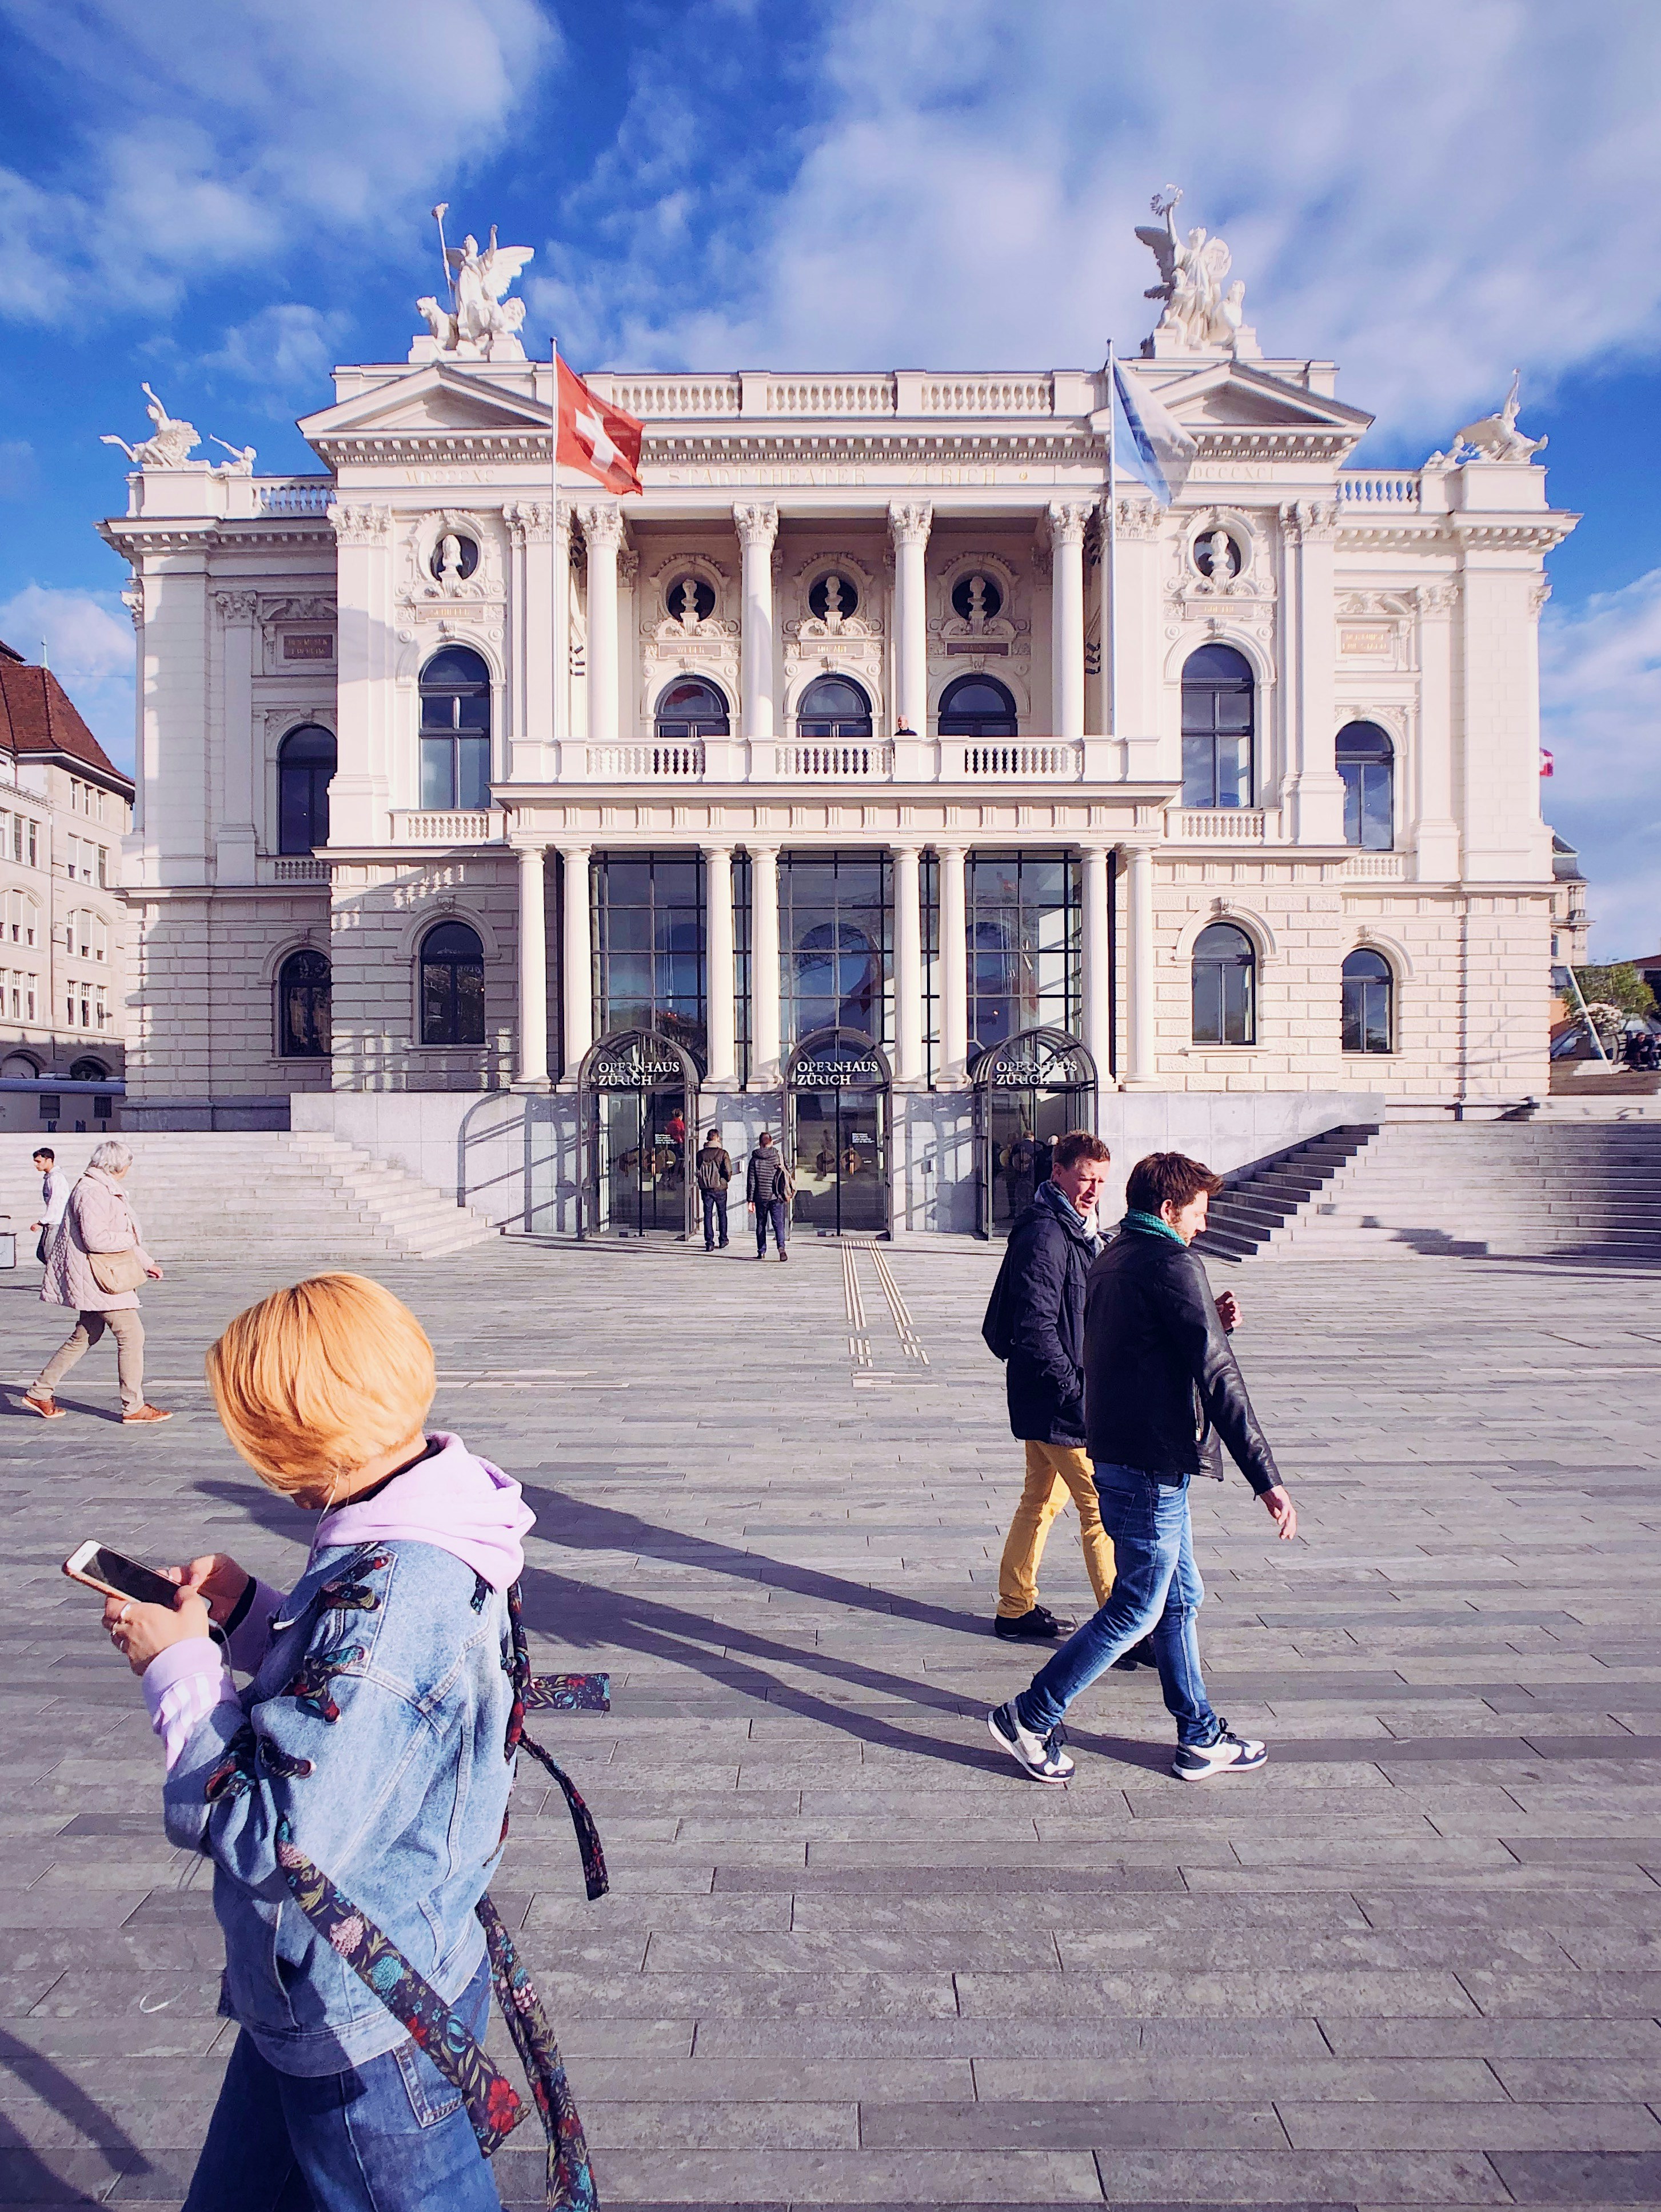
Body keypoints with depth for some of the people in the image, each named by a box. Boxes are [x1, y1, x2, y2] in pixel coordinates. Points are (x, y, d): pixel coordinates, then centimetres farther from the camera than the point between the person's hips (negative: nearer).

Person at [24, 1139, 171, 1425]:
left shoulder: (107, 1190, 16)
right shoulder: (92, 1192, -17)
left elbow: (123, 1234, 24)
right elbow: (96, 1239, -26)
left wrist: (147, 1262, 23)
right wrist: (129, 1239, -11)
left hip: (104, 1277, 11)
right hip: (98, 1278, -11)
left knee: (85, 1336, 19)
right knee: (131, 1335, -8)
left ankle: (39, 1392, 30)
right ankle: (133, 1408, -2)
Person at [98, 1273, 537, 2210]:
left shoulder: (390, 1597, -35)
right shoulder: (420, 1542, -5)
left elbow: (284, 1845, -32)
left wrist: (181, 1669, -21)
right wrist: (246, 1614, -1)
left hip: (364, 2033, -9)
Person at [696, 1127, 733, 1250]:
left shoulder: (701, 1154, -1)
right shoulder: (723, 1153, -9)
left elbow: (698, 1170, 3)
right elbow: (728, 1170, -14)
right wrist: (727, 1180, 6)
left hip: (705, 1189, 2)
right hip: (720, 1188, -1)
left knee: (708, 1215, 5)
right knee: (722, 1214, 15)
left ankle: (709, 1243, 0)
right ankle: (723, 1240, 23)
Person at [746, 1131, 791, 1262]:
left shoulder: (755, 1159, -2)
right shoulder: (778, 1157, 1)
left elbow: (751, 1181, -3)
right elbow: (787, 1176, 6)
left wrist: (750, 1199, 1)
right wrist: (787, 1194, 19)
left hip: (760, 1197, 0)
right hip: (776, 1197, 0)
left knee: (761, 1225, 12)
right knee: (778, 1223, -1)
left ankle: (761, 1252, 13)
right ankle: (781, 1247, -23)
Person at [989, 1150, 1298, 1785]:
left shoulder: (1109, 1261, 11)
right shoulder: (1173, 1266, -17)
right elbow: (1218, 1378, -20)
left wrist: (1210, 1322, 18)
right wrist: (1267, 1478, -19)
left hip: (1114, 1453, 9)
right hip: (1152, 1467, -9)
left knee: (1182, 1597, 19)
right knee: (1136, 1610, 3)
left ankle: (1201, 1739, 30)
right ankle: (1028, 1719, 12)